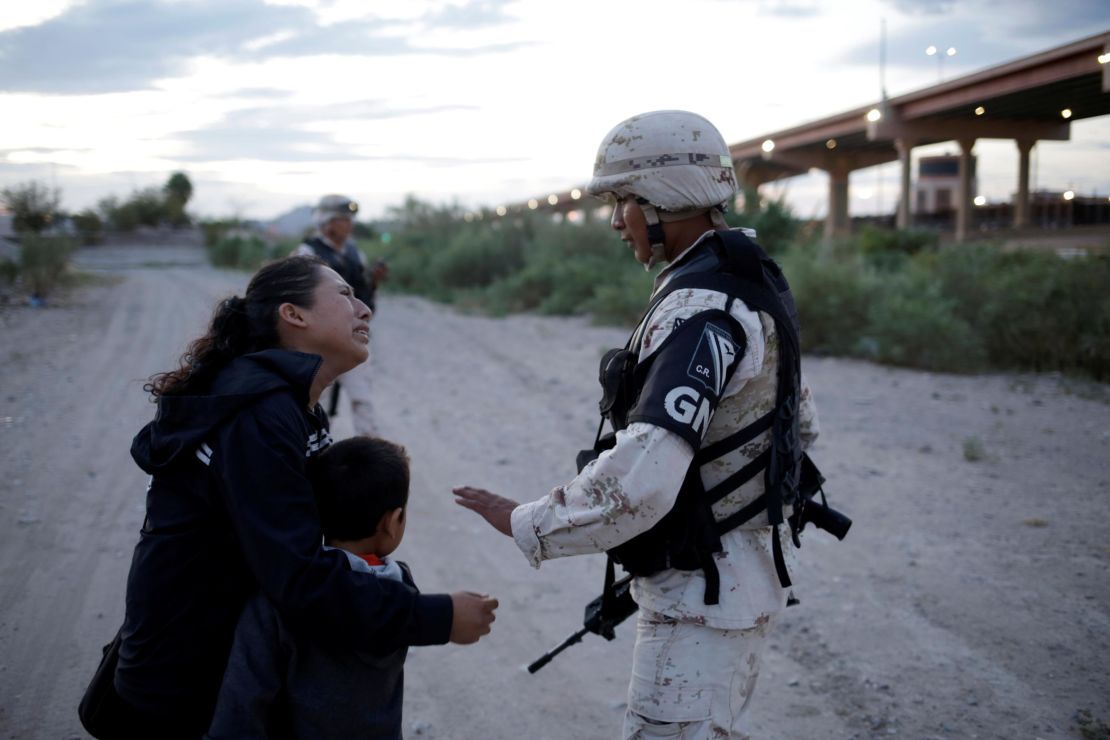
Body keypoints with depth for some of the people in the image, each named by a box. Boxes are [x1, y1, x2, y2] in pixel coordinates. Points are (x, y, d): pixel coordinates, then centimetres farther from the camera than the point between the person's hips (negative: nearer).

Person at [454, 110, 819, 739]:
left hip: (705, 587, -10)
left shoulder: (698, 309, -24)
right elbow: (803, 422, 19)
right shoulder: (746, 286, 8)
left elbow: (639, 482, -33)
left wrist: (526, 524, -21)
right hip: (740, 570, 10)